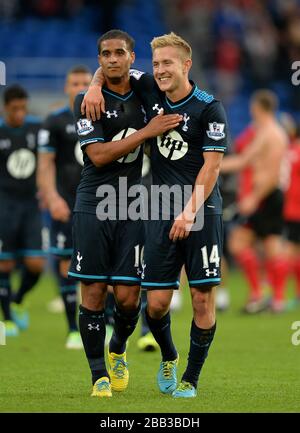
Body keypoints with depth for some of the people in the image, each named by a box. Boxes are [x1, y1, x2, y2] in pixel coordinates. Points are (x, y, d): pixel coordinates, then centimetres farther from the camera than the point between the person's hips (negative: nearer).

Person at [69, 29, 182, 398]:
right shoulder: (87, 101, -3)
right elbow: (98, 155, -13)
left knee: (128, 296, -2)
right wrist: (147, 131, -15)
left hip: (132, 209, 3)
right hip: (93, 206, -3)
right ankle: (99, 376, 7)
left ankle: (118, 351, 27)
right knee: (93, 293, -3)